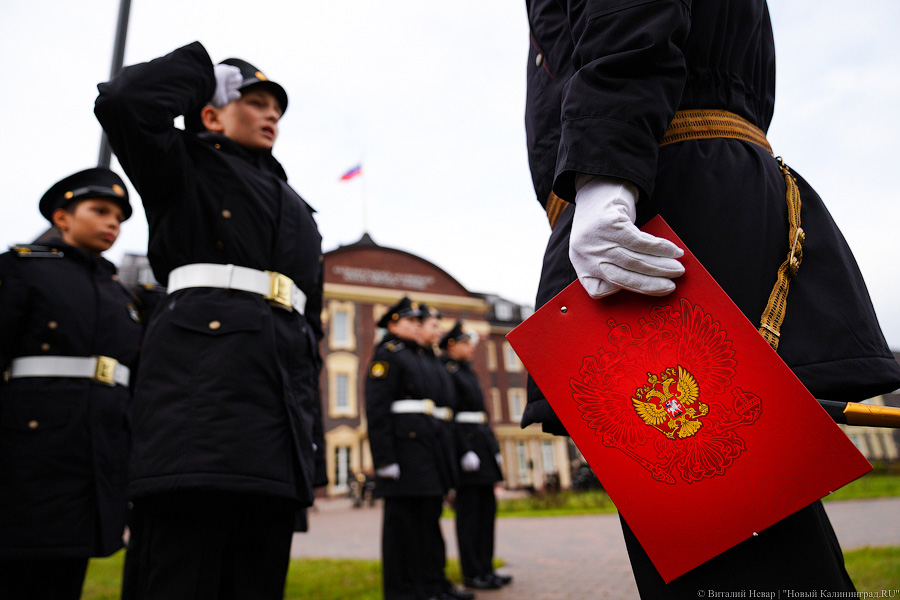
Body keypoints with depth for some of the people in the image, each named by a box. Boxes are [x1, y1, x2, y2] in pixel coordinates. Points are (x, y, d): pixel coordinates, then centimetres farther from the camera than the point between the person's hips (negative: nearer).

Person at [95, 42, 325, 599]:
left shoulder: (296, 210, 30)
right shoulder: (186, 167, 16)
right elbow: (121, 102, -6)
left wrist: (311, 427, 17)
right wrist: (205, 64, 12)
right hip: (201, 381, -5)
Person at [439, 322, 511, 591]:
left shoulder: (468, 372, 20)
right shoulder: (446, 371, -8)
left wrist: (494, 448, 17)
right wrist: (465, 451, -22)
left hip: (482, 439, 9)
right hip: (464, 441, -9)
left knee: (487, 506, 10)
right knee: (469, 508, -4)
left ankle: (486, 568, 17)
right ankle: (472, 573, 4)